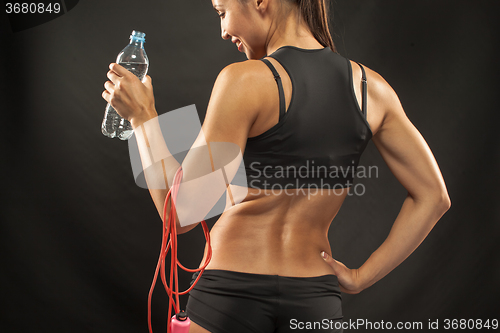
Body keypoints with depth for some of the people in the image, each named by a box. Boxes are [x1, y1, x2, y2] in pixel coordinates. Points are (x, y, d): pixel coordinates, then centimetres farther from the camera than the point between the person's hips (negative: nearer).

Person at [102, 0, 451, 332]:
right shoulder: (371, 86, 1)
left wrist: (143, 116, -6)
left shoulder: (245, 81, -15)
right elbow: (433, 197, 4)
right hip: (317, 299, 5)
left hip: (234, 290, -4)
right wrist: (361, 277, 5)